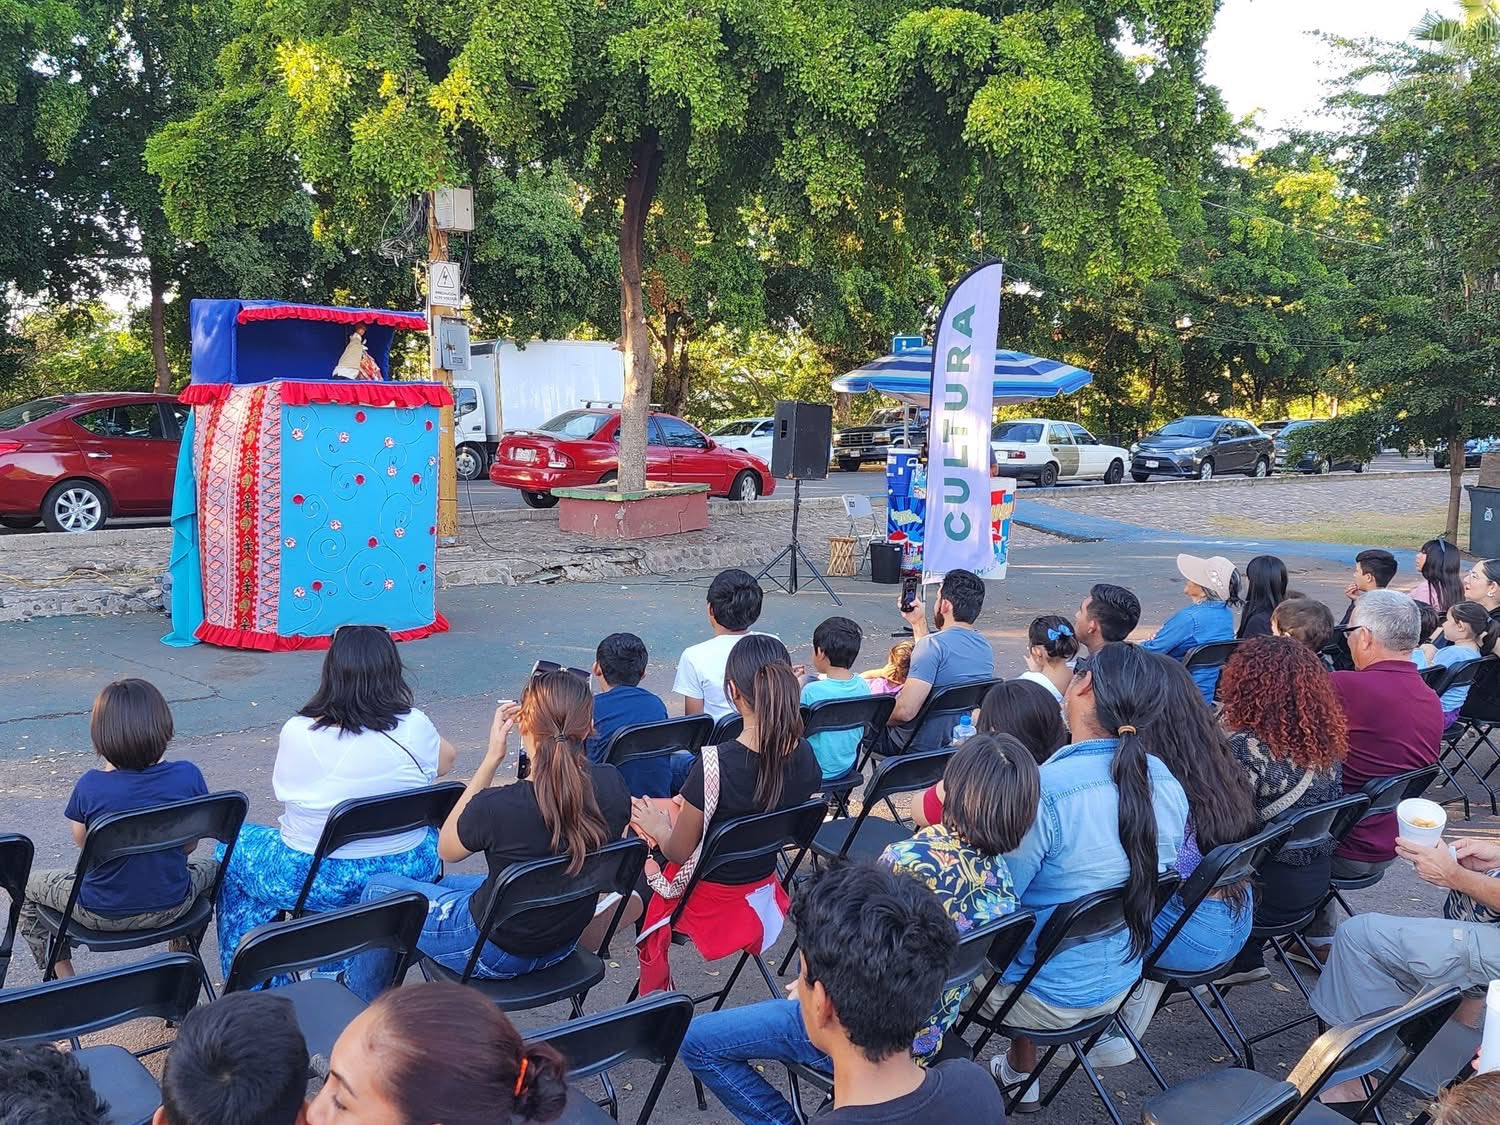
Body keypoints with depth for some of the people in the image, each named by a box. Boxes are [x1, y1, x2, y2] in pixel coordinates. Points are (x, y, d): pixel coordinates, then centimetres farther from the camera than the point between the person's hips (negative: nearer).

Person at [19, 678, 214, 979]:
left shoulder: (90, 786, -22)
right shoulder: (188, 776, -18)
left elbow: (81, 841, -1)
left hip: (103, 914, -1)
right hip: (172, 907, 2)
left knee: (29, 886, 27)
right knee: (209, 867, 36)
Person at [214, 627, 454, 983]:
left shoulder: (297, 732, -16)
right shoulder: (415, 727, -11)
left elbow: (285, 793, 1)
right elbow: (446, 759, 10)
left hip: (320, 883, -2)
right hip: (408, 874, 2)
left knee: (233, 846, 24)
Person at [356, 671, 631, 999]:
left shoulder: (496, 806, -33)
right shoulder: (612, 785, -19)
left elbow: (446, 849, -9)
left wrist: (492, 758, -13)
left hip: (497, 953, -6)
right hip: (565, 944, 6)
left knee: (379, 888, 20)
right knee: (442, 884, 31)